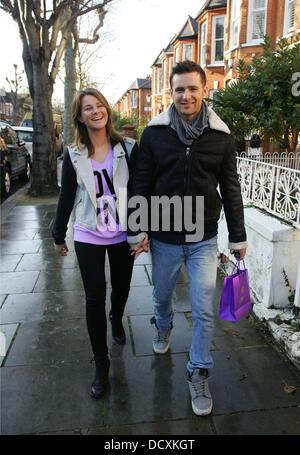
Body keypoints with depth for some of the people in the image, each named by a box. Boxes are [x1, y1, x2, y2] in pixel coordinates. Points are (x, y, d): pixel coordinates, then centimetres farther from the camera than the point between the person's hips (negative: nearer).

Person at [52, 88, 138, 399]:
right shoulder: (73, 155, -1)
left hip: (123, 234, 1)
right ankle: (101, 363, 20)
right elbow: (66, 198, 6)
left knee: (121, 288, 18)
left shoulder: (127, 148, -4)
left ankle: (116, 320, 54)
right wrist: (58, 235, 11)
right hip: (88, 237, 0)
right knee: (94, 299, 3)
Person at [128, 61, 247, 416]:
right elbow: (140, 186, 0)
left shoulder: (221, 136, -2)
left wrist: (238, 237, 5)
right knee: (162, 295, 21)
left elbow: (231, 189, 3)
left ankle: (198, 373, 26)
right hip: (164, 238, 1)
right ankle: (163, 326, 56)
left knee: (204, 311, 4)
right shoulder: (154, 134, -3)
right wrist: (136, 231, -3)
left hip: (203, 240, 0)